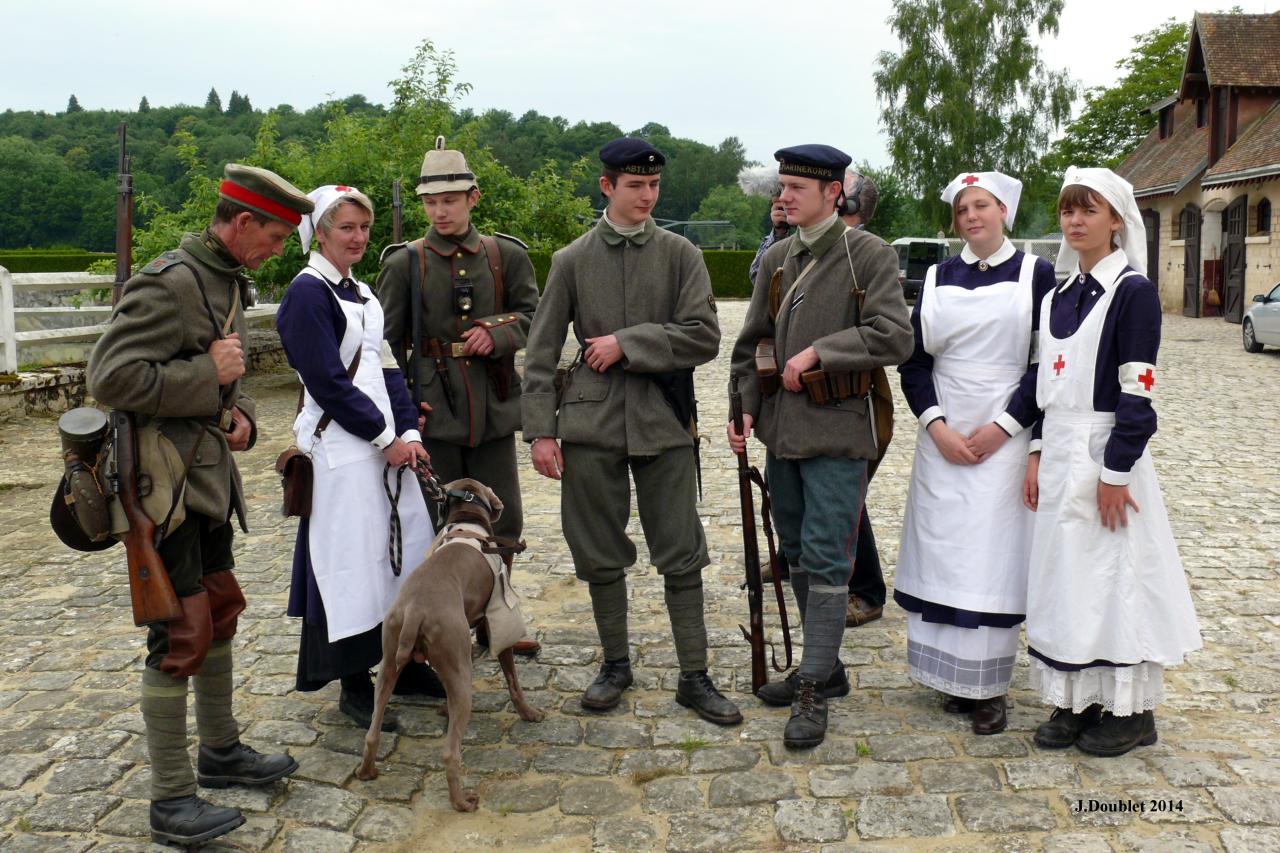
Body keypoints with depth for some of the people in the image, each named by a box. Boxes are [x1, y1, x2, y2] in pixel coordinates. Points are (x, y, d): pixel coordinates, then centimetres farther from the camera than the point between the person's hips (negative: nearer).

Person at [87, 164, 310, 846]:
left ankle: (219, 750, 36)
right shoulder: (169, 282, -19)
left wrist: (238, 412, 4)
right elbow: (109, 377, -26)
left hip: (209, 474, 10)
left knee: (220, 611, 18)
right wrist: (207, 373, -21)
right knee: (181, 633, -4)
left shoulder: (228, 281, 11)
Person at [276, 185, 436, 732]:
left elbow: (384, 368, 12)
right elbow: (328, 382, -15)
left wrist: (409, 431, 0)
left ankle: (405, 663, 26)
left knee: (404, 553, 12)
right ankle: (354, 687, 13)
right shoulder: (308, 293, -10)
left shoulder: (361, 292, 15)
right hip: (340, 450, -8)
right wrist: (386, 438, -13)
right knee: (352, 563, -1)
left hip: (387, 443, 8)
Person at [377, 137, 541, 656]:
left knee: (502, 517, 8)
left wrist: (497, 332, -13)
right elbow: (385, 341, 2)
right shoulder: (404, 263, 2)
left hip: (493, 407, 2)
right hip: (432, 410, -2)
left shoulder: (506, 255, 7)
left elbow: (533, 314, 8)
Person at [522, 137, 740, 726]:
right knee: (600, 555, 9)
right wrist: (540, 430, -3)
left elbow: (704, 336, -8)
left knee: (682, 555, 3)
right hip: (592, 423, 1)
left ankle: (694, 677, 16)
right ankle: (616, 664, 28)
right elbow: (541, 352, 4)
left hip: (662, 422, 0)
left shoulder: (680, 254, 2)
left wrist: (627, 342, -13)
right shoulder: (572, 260, 4)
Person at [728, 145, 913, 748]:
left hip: (835, 432, -7)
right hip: (782, 430, 7)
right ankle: (826, 668, 31)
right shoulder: (777, 258, 11)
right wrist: (746, 408, 6)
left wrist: (818, 353, -16)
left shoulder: (869, 255, -7)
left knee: (825, 560, -4)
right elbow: (751, 342, 16)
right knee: (797, 554, 15)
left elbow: (895, 337, -17)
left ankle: (813, 692, 6)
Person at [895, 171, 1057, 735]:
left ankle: (990, 688, 8)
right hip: (942, 440, 3)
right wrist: (936, 425, -8)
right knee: (941, 556, 4)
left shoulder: (1036, 274, 2)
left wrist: (1003, 427, -11)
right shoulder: (937, 278, 10)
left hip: (1004, 440, -3)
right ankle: (954, 677, 17)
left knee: (993, 560, -3)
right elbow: (914, 359, 6)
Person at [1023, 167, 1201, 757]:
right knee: (1064, 575, 11)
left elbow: (1137, 392, -14)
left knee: (1114, 574, 1)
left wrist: (1116, 471, -17)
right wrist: (1037, 454, 7)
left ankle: (1131, 709, 17)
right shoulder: (1059, 296, 12)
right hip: (1059, 455, 7)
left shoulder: (1133, 292, -9)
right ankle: (1078, 701, 24)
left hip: (1105, 453, -7)